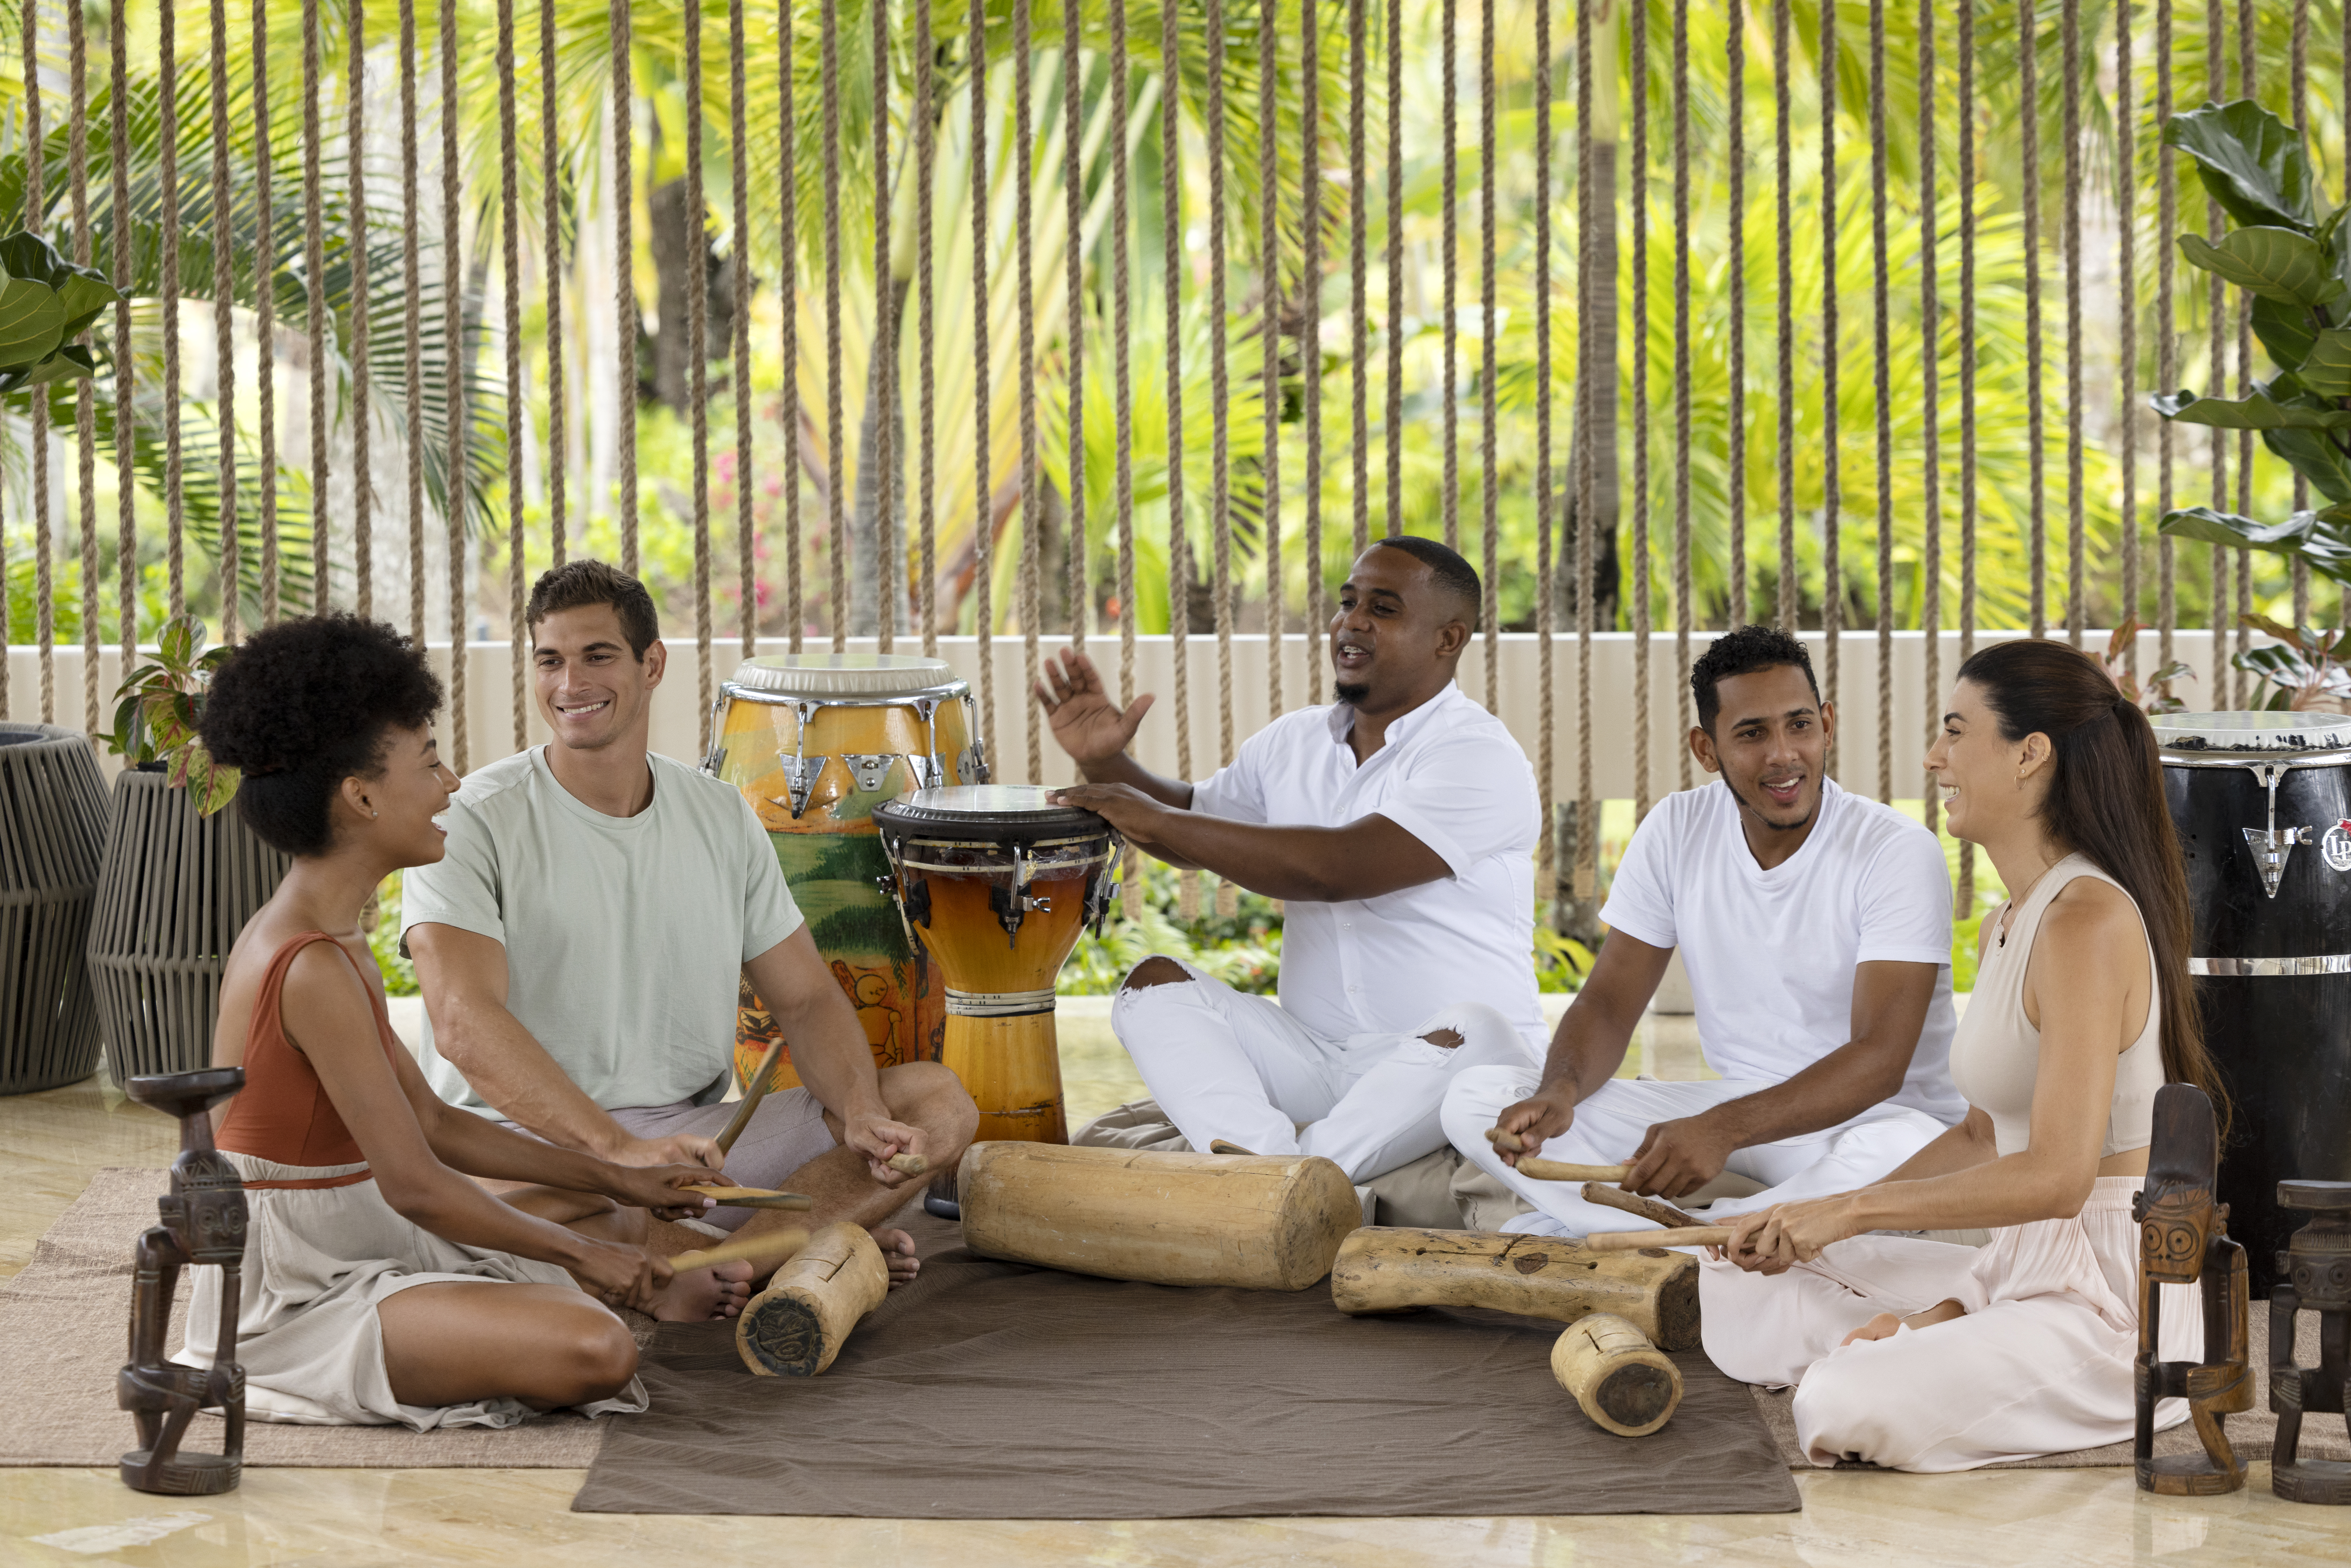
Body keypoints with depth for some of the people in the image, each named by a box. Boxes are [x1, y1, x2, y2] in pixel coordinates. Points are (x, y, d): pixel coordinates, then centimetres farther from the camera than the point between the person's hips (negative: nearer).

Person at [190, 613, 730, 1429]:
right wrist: (578, 1252, -10)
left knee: (595, 1207, 26)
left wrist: (619, 1179, 15)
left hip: (355, 1253, 11)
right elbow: (415, 1184, -23)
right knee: (594, 1352, -22)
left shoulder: (321, 939, 9)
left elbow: (434, 1124, 15)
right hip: (293, 1295, -11)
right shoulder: (312, 968, -24)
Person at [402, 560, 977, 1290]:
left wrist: (862, 1113, -13)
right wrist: (620, 1149, -34)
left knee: (937, 1101, -11)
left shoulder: (722, 818, 11)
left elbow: (808, 1001, 11)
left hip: (696, 1133, 5)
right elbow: (464, 1023, -21)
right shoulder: (471, 823, -6)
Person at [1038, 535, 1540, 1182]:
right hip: (1314, 1060, 7)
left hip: (1432, 1061, -6)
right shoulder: (1295, 742, 11)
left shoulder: (1481, 759, -13)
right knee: (1153, 985, -13)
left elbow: (1333, 870, -25)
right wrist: (1108, 765, 7)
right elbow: (1195, 822, 29)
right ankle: (1270, 1165, -37)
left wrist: (1158, 821, -20)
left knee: (1474, 1035, -38)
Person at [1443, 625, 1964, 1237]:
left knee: (1906, 1149, -43)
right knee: (1473, 1100, -11)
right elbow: (1610, 1001, 2)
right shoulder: (1678, 831, 1)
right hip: (1730, 1110, 5)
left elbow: (1880, 1059, -24)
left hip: (1861, 1116, -5)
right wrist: (1561, 1090, -24)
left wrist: (1724, 1130, -40)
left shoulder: (1898, 853, -15)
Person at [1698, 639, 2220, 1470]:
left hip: (2111, 1306, -10)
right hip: (2023, 1269, 10)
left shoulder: (2089, 920, -19)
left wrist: (1852, 1210, -16)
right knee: (1739, 1288, 11)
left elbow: (2056, 1176, -24)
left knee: (1851, 1410, -30)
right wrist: (1816, 1216, 8)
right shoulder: (2006, 925, 14)